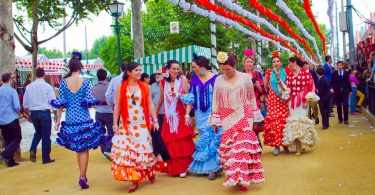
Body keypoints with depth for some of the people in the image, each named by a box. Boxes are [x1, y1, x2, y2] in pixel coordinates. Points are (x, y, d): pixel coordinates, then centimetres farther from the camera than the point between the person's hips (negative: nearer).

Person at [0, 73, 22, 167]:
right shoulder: (12, 91, -12)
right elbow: (17, 106, -17)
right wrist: (18, 111, 4)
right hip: (12, 119, -6)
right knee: (17, 138, 7)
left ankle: (10, 161, 14)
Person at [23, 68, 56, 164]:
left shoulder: (29, 86, 4)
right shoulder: (47, 86, -8)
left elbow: (25, 103, 9)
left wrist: (27, 114, 21)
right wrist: (56, 114, 3)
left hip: (33, 113, 4)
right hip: (44, 112, -4)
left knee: (38, 132, 24)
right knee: (46, 135, 4)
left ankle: (33, 149, 3)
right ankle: (46, 158, 10)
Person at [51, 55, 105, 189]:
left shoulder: (63, 82, 0)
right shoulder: (85, 82, -7)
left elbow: (61, 102, 1)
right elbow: (89, 101, -9)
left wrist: (58, 119, 7)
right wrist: (98, 102, 11)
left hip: (70, 118, 3)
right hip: (83, 118, -3)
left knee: (78, 148, 17)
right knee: (84, 149, 5)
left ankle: (83, 175, 25)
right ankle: (82, 177, -2)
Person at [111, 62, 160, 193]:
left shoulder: (145, 86, 4)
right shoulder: (121, 87, 2)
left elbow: (150, 105, 5)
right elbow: (117, 106, 2)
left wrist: (155, 120, 1)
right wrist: (115, 123, -3)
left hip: (142, 124, 0)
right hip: (126, 125, 0)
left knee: (142, 149, 5)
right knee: (126, 150, -2)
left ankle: (150, 172, 30)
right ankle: (134, 179, 6)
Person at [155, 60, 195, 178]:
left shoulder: (182, 80, -3)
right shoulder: (163, 82, 4)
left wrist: (178, 95, -21)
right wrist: (155, 114, 20)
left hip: (181, 115, -2)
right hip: (169, 116, 2)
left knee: (182, 142, -3)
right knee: (170, 143, 4)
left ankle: (182, 167, 7)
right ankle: (173, 168, 17)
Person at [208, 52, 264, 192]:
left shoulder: (245, 78, -2)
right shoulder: (218, 80, 1)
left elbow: (252, 99, 5)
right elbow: (216, 102, 5)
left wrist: (254, 118, 6)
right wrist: (214, 121, 2)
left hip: (243, 118, -1)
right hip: (227, 119, 2)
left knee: (243, 147, -5)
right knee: (229, 148, 1)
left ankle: (241, 178, 3)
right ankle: (235, 178, 14)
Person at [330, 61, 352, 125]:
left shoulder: (346, 73, 6)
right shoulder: (334, 73, 3)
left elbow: (348, 82, 7)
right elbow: (332, 82, 0)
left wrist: (350, 90, 7)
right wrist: (331, 88, -18)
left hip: (345, 91, 0)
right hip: (337, 92, 0)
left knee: (345, 105, -6)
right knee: (339, 106, 5)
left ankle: (346, 120, 0)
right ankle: (340, 119, 13)